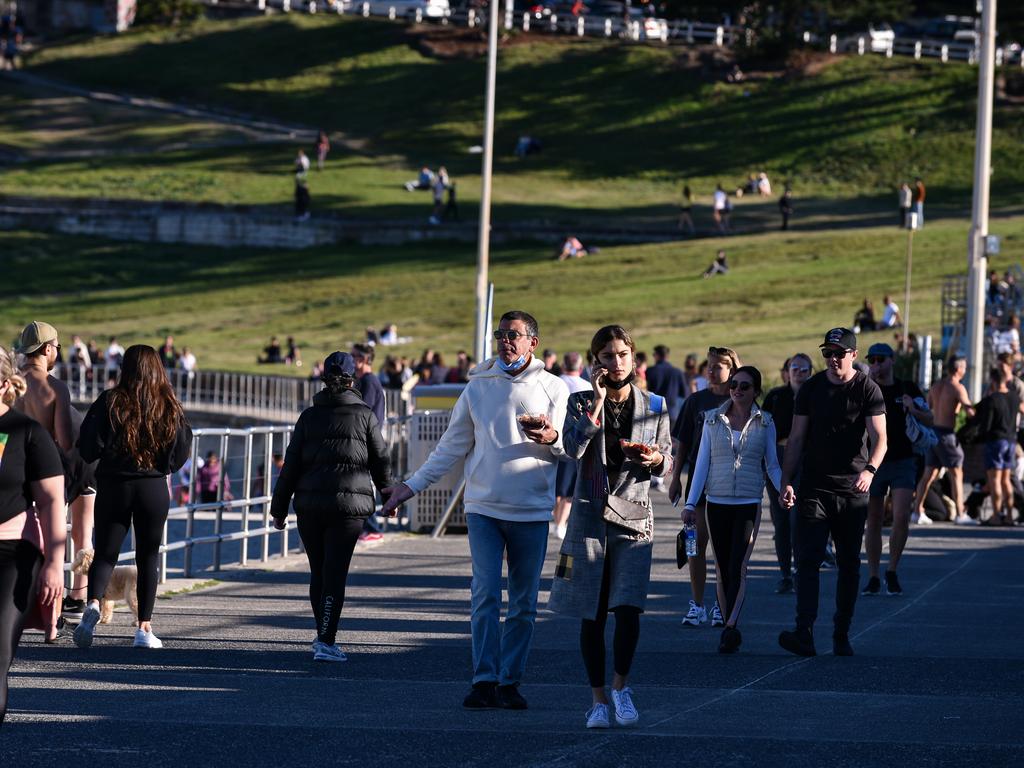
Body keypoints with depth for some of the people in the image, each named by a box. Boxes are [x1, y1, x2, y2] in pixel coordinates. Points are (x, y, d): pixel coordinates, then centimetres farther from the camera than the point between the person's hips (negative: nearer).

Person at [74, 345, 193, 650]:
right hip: (154, 488, 1)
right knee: (148, 556, 11)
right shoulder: (170, 407, -2)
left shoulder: (110, 402, -8)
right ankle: (144, 627, 8)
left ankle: (93, 604, -22)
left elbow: (88, 449, -9)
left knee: (105, 552, 6)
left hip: (113, 486, -1)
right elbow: (181, 453, 3)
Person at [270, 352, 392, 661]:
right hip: (349, 506, -2)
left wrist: (279, 507, 10)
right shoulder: (364, 415, 0)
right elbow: (381, 460, 8)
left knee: (318, 573, 14)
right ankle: (325, 642, -13)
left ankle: (325, 638, 22)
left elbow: (291, 465, 4)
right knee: (335, 574, -4)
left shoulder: (310, 416, 4)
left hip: (310, 506, 2)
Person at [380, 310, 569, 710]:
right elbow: (451, 448, 13)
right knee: (485, 595, -9)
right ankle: (484, 680, -9)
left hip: (532, 512, 0)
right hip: (484, 508, 0)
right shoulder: (478, 387, 8)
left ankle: (510, 681, 10)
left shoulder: (553, 388, 4)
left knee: (524, 604, 3)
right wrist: (412, 485, 8)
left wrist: (551, 438, -21)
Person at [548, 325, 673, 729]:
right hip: (590, 514, 0)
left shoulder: (653, 406, 7)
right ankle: (598, 698, 14)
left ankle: (621, 685, 5)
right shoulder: (582, 402, 2)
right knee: (592, 614, 3)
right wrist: (598, 401, -16)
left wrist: (656, 459, -10)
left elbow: (667, 462, 14)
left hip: (634, 517, 0)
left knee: (628, 608, -14)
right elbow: (573, 448, -15)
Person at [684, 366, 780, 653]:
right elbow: (702, 463, 6)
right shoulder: (713, 420, 7)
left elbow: (773, 466, 8)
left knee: (738, 567, -13)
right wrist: (690, 503, 0)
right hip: (717, 502, 2)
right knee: (722, 568, 3)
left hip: (749, 503, -2)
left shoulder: (765, 423, 5)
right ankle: (731, 630, 10)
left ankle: (730, 628, -21)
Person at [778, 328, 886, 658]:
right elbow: (797, 439, 9)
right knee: (807, 559, -12)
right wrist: (786, 481, 0)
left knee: (849, 565, 6)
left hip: (852, 491, -1)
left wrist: (869, 470, -30)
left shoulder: (868, 390, -2)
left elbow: (879, 438, -11)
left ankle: (841, 636, 15)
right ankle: (804, 635, -20)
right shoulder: (811, 389, 6)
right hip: (814, 488, 1)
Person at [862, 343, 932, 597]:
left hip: (902, 463, 0)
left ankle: (892, 573, 3)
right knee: (873, 522, 4)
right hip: (872, 462, 0)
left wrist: (914, 410, -17)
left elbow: (930, 421, 4)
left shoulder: (908, 389, 5)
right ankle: (873, 578, 13)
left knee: (901, 518, -13)